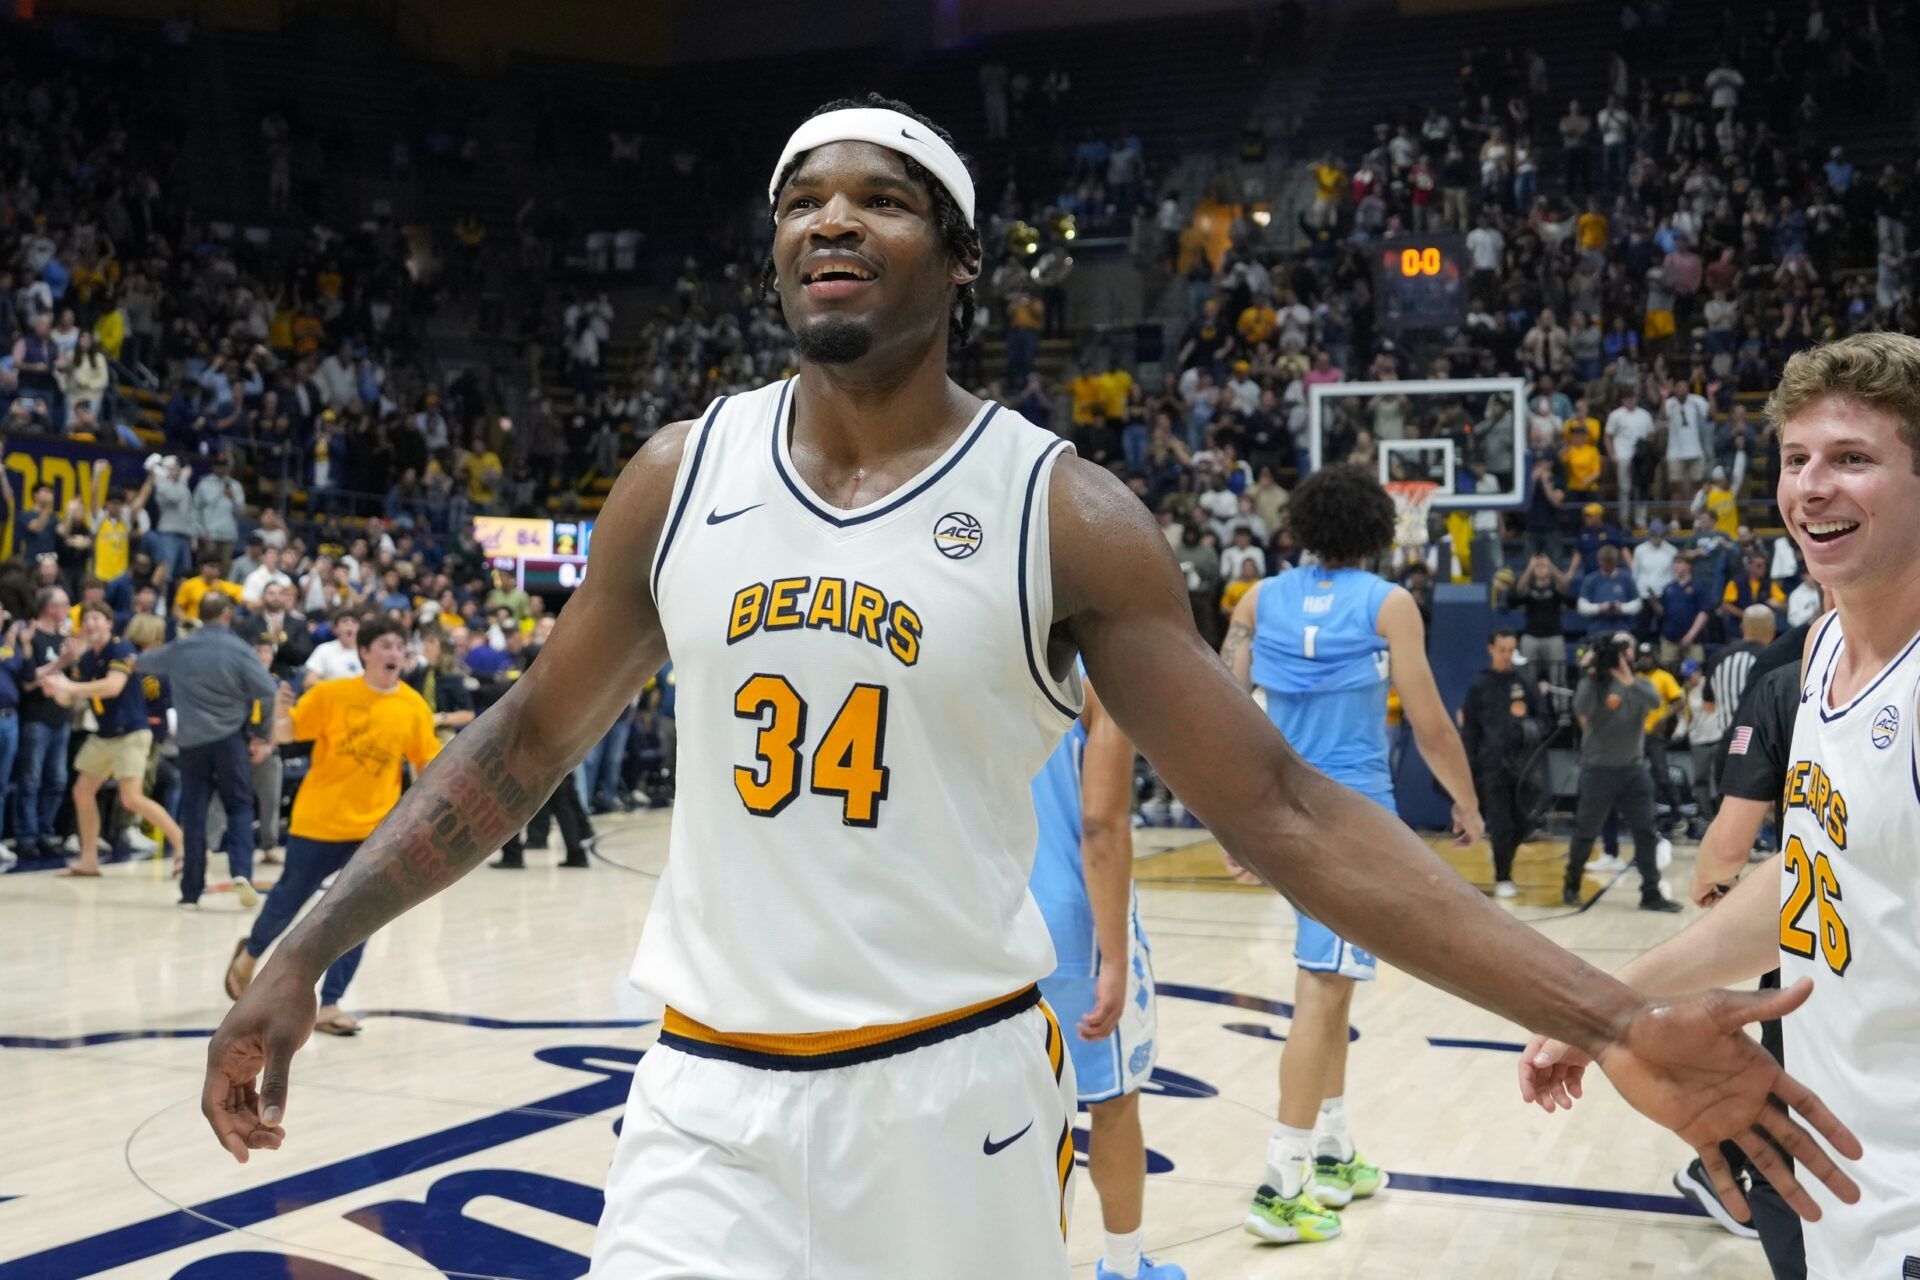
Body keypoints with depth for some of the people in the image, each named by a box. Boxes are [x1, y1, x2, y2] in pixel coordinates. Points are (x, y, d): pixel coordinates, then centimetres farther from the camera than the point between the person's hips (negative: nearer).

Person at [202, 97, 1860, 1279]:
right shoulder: (681, 476, 2)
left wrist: (1612, 1021, -17)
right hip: (711, 1089, 2)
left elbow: (1282, 809, -10)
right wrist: (309, 952, 7)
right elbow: (529, 740, 13)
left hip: (956, 1086, -2)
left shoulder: (1064, 513, -8)